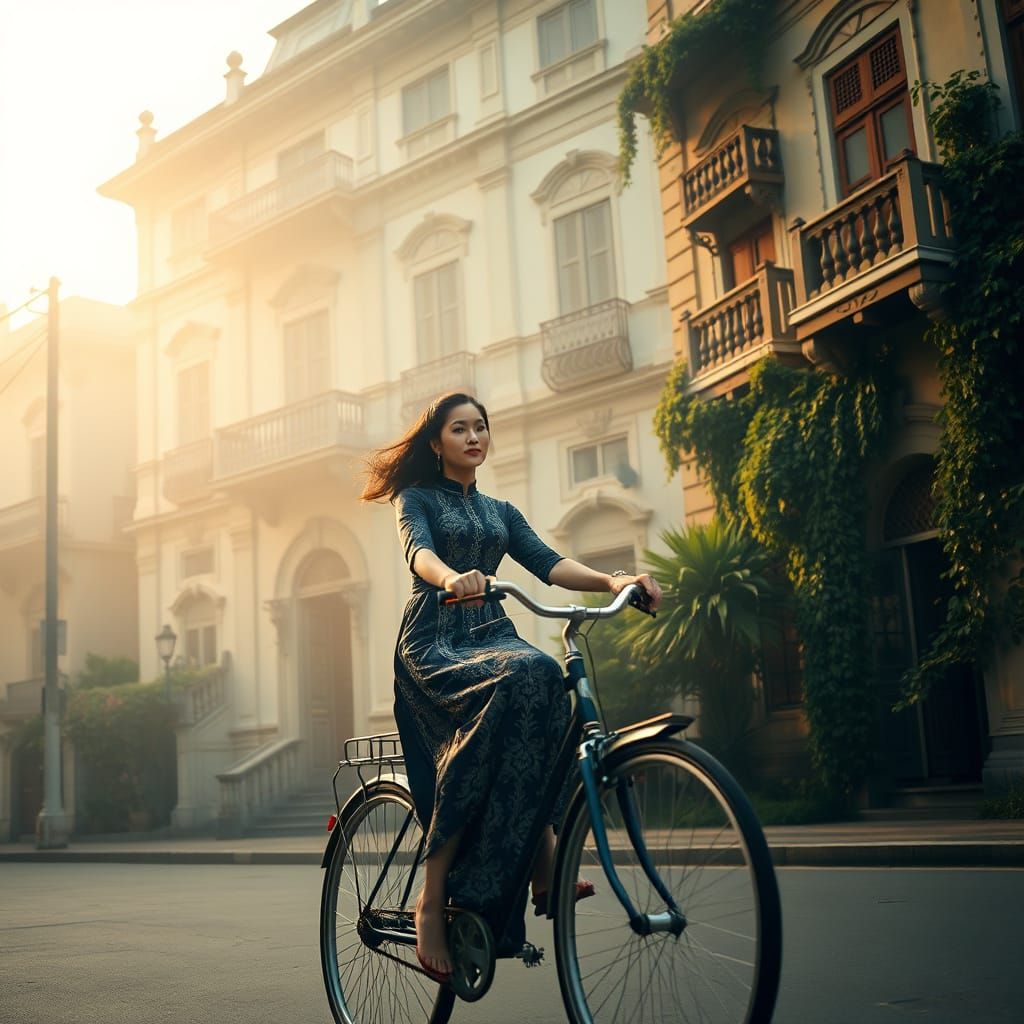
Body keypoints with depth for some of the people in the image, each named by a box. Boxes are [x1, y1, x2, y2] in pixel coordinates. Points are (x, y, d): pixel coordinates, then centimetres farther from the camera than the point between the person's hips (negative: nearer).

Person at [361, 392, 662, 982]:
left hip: (492, 636, 5)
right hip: (434, 643, -5)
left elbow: (547, 562, 6)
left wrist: (611, 581, -15)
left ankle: (545, 861, -26)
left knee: (539, 680, -30)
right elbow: (419, 549, -15)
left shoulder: (500, 511, 23)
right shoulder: (418, 497, 8)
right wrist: (452, 578, -39)